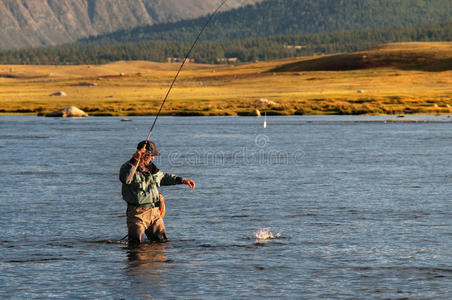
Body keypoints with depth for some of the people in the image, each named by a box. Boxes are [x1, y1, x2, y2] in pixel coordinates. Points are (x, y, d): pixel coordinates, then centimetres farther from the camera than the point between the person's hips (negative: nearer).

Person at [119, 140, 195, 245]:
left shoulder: (150, 168, 14)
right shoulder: (128, 167, -11)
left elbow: (163, 177, 32)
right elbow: (125, 179, -35)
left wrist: (182, 180, 26)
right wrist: (135, 160, -41)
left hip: (154, 212, 7)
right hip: (138, 213, -7)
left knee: (162, 242, 10)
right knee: (136, 245, -10)